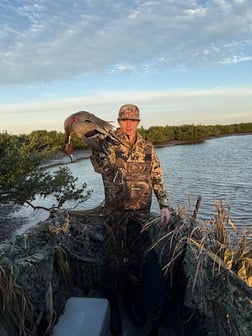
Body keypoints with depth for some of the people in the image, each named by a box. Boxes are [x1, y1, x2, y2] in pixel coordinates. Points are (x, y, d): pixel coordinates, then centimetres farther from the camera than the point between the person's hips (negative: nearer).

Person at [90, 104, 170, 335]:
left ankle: (133, 300, 32)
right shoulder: (110, 144, -3)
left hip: (141, 212, 3)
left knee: (138, 257, 12)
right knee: (114, 258, 3)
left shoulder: (147, 148, 6)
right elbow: (100, 166, -23)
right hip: (115, 211, -2)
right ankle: (111, 305, 22)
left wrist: (164, 205, 3)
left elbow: (157, 178, 9)